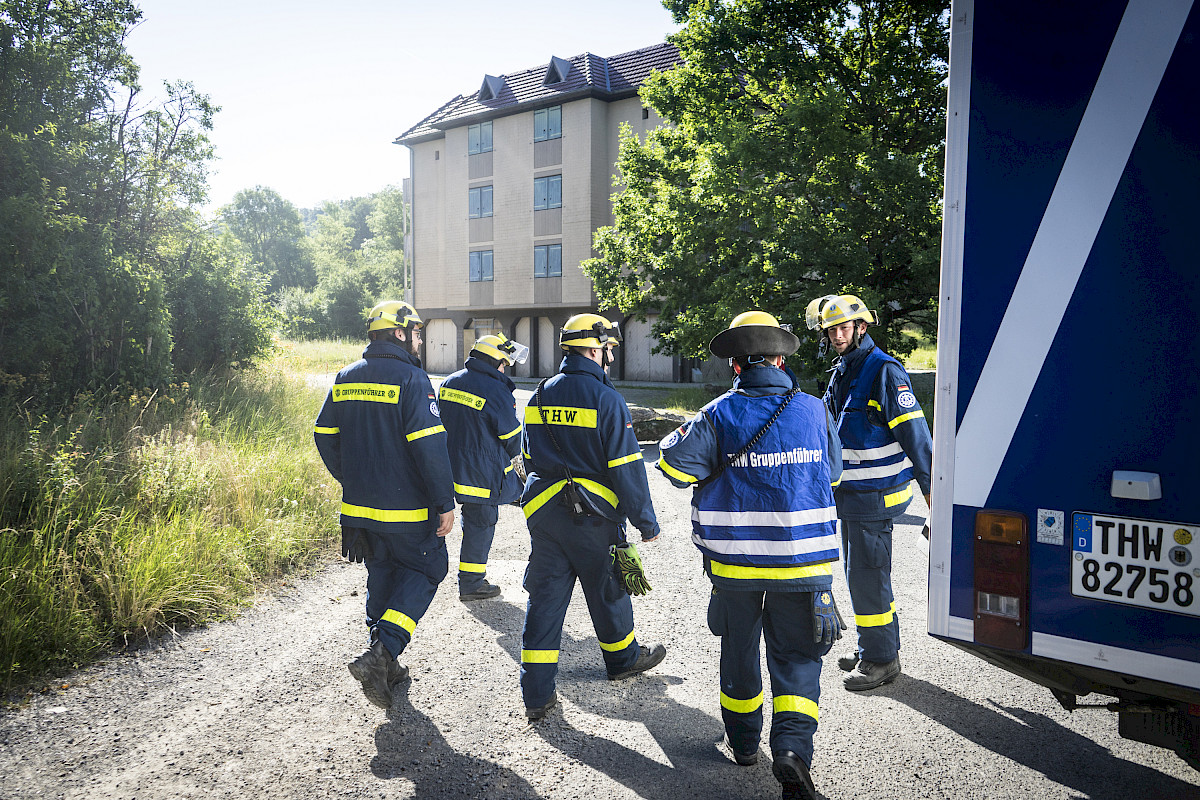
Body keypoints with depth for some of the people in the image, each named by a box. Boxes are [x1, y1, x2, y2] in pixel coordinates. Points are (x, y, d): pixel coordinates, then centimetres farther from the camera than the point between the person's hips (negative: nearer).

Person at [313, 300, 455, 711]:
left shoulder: (345, 379, 8)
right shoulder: (411, 379, -14)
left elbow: (325, 436, 13)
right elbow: (429, 445, -19)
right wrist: (445, 503, -14)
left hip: (359, 506, 7)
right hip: (406, 508, -7)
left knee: (382, 573, 19)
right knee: (425, 569, 9)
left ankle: (384, 663, 26)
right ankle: (382, 653, -6)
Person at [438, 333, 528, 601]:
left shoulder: (449, 383, 5)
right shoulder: (496, 392, -19)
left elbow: (439, 421, 14)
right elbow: (512, 437, -11)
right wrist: (513, 454, 11)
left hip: (452, 465, 8)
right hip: (482, 472, -8)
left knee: (471, 518, 23)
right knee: (481, 523, 4)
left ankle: (474, 571, 34)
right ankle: (471, 584, 14)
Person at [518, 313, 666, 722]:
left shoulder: (541, 394, 7)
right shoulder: (606, 399, -13)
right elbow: (626, 468, -14)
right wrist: (647, 522, -5)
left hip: (542, 512, 5)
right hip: (591, 516, -5)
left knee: (545, 597, 7)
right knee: (608, 591, 16)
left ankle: (537, 695, 7)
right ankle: (623, 659, 39)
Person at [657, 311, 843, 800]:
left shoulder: (719, 415, -10)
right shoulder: (813, 411, -2)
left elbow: (675, 464, -12)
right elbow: (832, 470, 13)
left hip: (734, 561, 0)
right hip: (802, 559, 1)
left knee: (739, 650, 18)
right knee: (795, 657, 9)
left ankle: (743, 741, 33)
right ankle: (793, 747, -10)